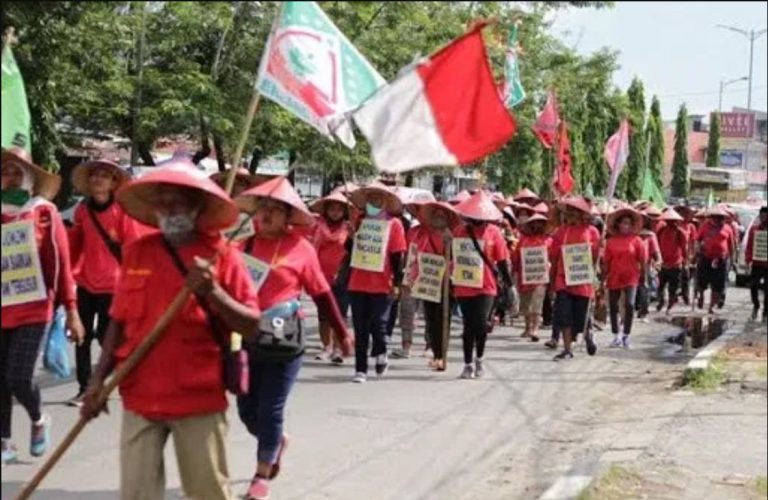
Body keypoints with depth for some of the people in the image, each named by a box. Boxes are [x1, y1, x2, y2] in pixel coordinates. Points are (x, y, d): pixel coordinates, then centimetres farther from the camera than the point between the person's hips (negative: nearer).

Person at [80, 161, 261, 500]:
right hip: (140, 396, 3)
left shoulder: (222, 255, -2)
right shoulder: (136, 252, 7)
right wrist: (98, 379, 7)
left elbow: (251, 326, -5)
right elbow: (119, 322, 13)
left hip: (200, 398, -3)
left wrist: (213, 292, -20)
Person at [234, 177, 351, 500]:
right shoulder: (245, 245, 3)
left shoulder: (300, 248, -5)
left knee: (270, 411, 1)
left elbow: (322, 294, 1)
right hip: (247, 340, 4)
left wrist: (341, 333, 6)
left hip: (283, 344, -4)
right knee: (247, 410, 11)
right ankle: (276, 442, 42)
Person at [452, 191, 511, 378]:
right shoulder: (458, 231, 4)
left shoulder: (493, 232, -2)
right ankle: (468, 364, 20)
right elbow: (452, 257, 12)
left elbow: (502, 261, 0)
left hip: (485, 287, -2)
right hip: (463, 287, 2)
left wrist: (509, 285, 0)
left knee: (481, 324, -10)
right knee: (468, 326, 8)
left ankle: (479, 359, 16)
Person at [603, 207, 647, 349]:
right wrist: (603, 280, 5)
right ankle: (616, 336, 23)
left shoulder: (636, 241, -1)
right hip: (614, 278, 2)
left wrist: (644, 277, 0)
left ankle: (626, 336, -3)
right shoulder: (611, 242, 1)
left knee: (629, 305, -16)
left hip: (631, 278, -2)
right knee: (613, 307, 8)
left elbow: (642, 260, 1)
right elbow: (606, 262, 4)